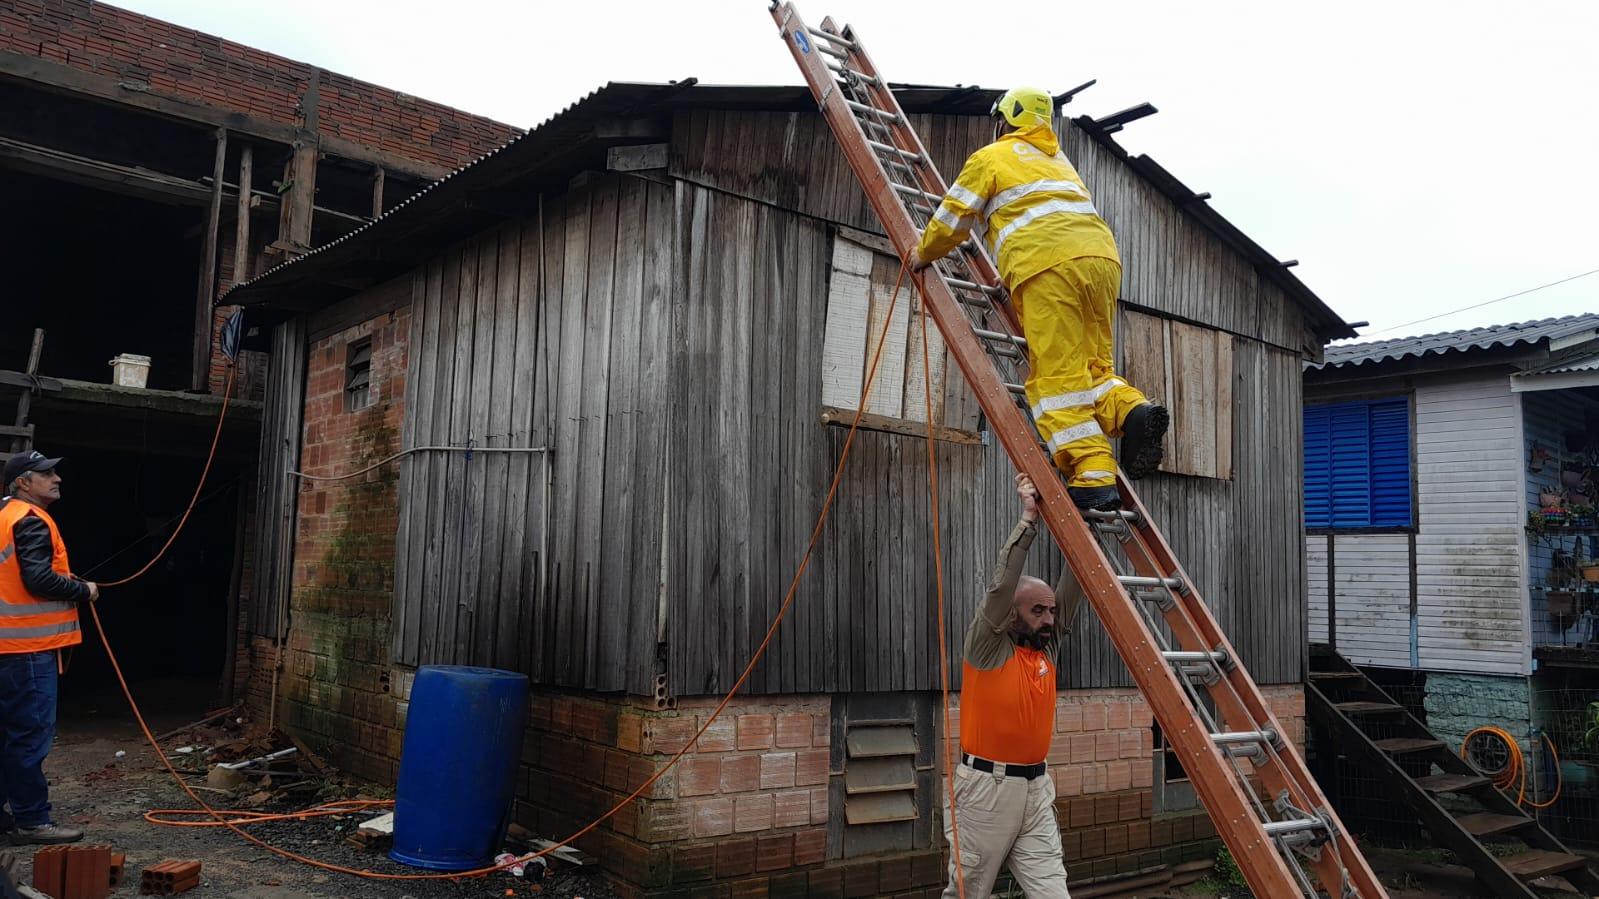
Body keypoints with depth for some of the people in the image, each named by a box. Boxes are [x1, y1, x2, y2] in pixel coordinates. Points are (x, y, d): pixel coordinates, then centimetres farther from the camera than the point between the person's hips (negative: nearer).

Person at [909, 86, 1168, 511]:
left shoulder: (991, 158, 16)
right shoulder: (1059, 161, 37)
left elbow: (955, 215, 17)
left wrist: (924, 254, 34)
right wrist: (1014, 275, 52)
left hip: (1047, 266, -7)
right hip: (1101, 255, 7)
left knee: (1057, 376, -9)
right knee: (1092, 367, 12)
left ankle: (1094, 477, -18)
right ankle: (1133, 411, -17)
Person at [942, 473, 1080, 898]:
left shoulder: (1047, 646, 9)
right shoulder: (986, 647, -7)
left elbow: (1073, 588, 3)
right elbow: (1001, 585, -21)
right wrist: (1028, 518, -19)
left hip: (1036, 787, 6)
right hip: (986, 787, -5)